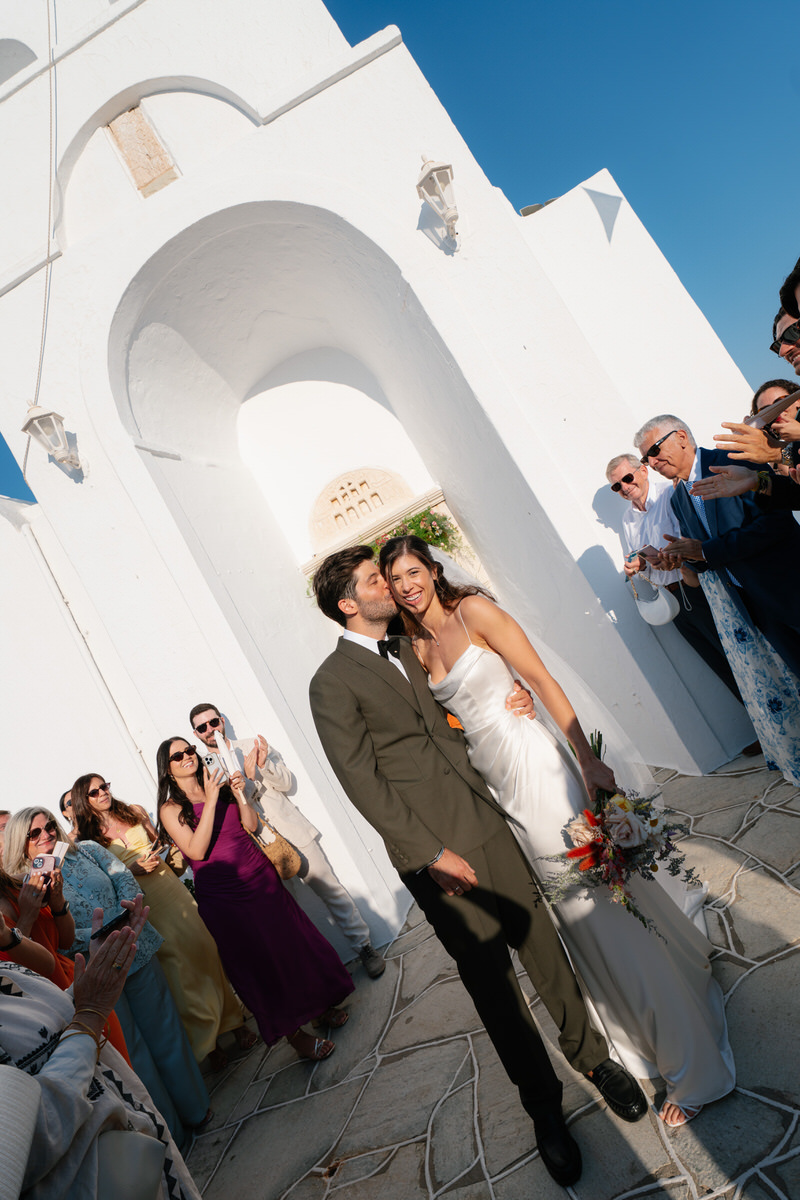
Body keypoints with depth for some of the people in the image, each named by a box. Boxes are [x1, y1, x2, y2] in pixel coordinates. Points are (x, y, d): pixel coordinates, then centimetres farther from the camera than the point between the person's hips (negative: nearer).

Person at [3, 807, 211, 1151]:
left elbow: (124, 877, 2)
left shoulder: (88, 851, 4)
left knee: (165, 1032, 13)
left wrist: (131, 904, -19)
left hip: (137, 954, 3)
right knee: (131, 1051, 9)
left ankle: (194, 1109, 33)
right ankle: (169, 1133, 28)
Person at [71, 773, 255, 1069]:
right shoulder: (88, 838, -2)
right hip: (142, 903, -3)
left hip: (170, 887, 3)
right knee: (173, 960, -2)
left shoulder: (134, 811, 8)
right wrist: (134, 869, -16)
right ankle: (206, 1041, 13)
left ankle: (231, 1019, 19)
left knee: (202, 946, 3)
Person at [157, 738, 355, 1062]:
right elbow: (197, 850, -20)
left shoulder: (219, 786, 7)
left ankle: (318, 1005, 32)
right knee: (257, 960, 5)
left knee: (291, 940, 11)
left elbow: (251, 825, 3)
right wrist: (210, 801, -23)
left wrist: (237, 792, -10)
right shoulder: (171, 809, -7)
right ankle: (294, 1034, 20)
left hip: (260, 876, 4)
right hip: (222, 894, -4)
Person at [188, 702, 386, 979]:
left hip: (293, 831, 1)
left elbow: (286, 782, 4)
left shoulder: (252, 746, 7)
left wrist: (265, 764, -15)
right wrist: (247, 778, -17)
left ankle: (364, 946, 15)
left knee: (331, 890, 2)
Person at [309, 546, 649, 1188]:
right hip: (434, 849, -5)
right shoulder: (332, 683, -11)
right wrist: (433, 853, -16)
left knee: (541, 939, 14)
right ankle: (544, 1105, 31)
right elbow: (363, 781, -14)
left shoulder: (407, 650, 12)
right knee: (492, 978, 9)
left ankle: (590, 1053, 38)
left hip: (486, 821, 6)